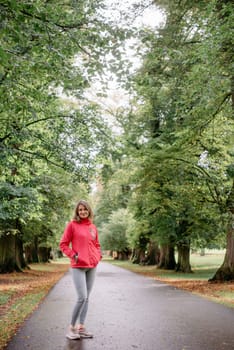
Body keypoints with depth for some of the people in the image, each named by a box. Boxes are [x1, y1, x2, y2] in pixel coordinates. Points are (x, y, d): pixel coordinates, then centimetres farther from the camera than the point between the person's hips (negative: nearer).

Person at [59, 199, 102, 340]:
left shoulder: (93, 227, 11)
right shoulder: (72, 225, -3)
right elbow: (63, 244, -2)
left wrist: (98, 255, 5)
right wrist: (73, 255, -12)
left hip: (92, 266, 6)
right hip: (78, 266, -6)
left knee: (86, 298, 9)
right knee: (82, 297, -12)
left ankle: (81, 327, 17)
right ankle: (72, 327, 4)